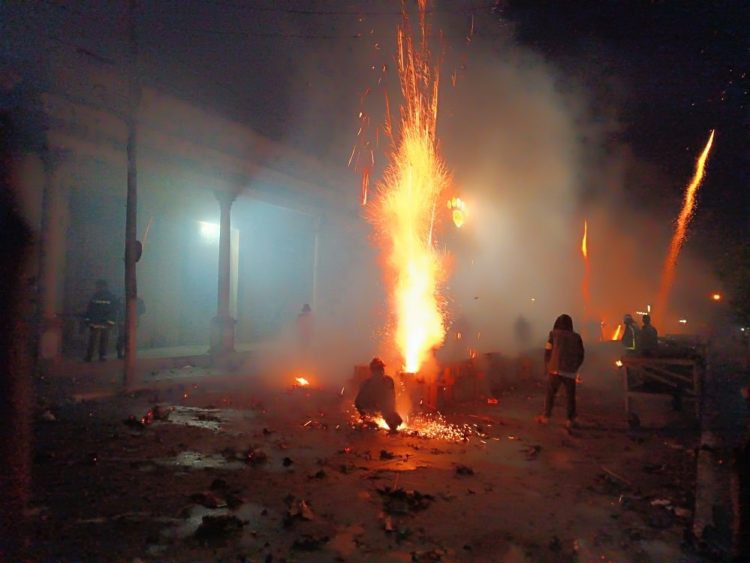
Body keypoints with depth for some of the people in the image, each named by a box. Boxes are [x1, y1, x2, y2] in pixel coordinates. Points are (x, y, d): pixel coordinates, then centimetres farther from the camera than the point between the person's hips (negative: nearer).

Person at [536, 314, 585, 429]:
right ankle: (570, 420, 10)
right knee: (570, 396, 10)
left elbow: (547, 352, -1)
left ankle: (546, 416, 8)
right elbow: (580, 355, 7)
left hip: (555, 369, -1)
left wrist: (547, 367, 10)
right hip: (570, 372, 1)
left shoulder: (554, 334, 1)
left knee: (550, 394, 9)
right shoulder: (576, 337, 6)